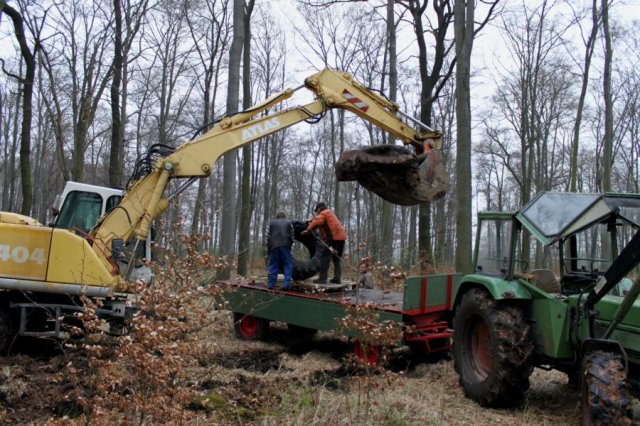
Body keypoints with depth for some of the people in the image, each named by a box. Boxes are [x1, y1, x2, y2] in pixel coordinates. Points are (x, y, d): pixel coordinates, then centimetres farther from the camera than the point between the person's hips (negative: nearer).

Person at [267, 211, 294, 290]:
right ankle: (286, 284, -10)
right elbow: (292, 236, 7)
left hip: (274, 246, 1)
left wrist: (268, 247, 13)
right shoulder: (289, 223, 15)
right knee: (287, 265, 1)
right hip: (285, 246, -1)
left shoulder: (272, 223, 16)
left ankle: (270, 284, 4)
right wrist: (290, 245, 15)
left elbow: (268, 236, 8)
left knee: (273, 265, 6)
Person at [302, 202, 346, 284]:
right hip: (341, 237, 10)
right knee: (336, 259, 15)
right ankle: (337, 278, 12)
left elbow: (317, 222, -18)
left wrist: (308, 230, -12)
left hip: (333, 237, -10)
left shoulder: (324, 213, -2)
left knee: (325, 257, -6)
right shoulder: (330, 213, 28)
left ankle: (322, 279, -9)